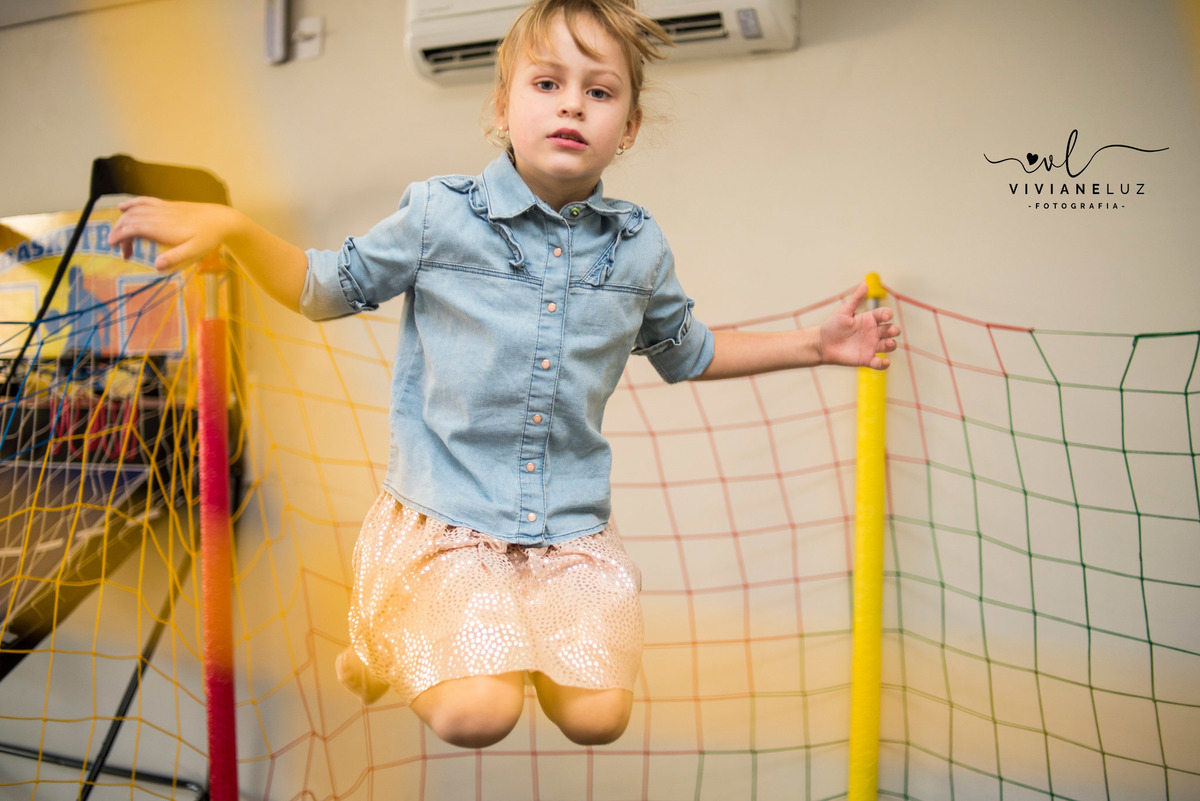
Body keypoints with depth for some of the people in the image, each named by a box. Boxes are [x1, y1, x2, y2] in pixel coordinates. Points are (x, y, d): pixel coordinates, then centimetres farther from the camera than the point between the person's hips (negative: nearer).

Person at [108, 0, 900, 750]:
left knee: (596, 718, -11)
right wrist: (230, 226, -10)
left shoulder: (640, 247, 4)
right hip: (447, 517, -3)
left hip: (573, 526, 3)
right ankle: (389, 634, 17)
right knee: (476, 715, -20)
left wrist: (815, 344, 18)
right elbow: (326, 290, 6)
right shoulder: (441, 216, -4)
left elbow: (686, 353, 22)